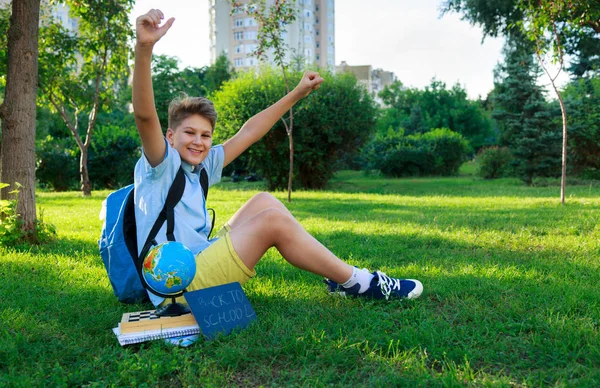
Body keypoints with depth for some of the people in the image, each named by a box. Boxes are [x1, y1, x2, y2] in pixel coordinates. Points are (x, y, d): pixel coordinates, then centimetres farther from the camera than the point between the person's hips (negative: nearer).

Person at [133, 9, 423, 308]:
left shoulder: (201, 167, 11)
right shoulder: (161, 165, -8)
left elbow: (247, 133, 15)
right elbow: (144, 115, -28)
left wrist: (297, 94, 18)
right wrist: (144, 47, -42)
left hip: (198, 263, 9)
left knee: (264, 201, 2)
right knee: (273, 219, -18)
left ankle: (340, 277, 2)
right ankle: (355, 282, -6)